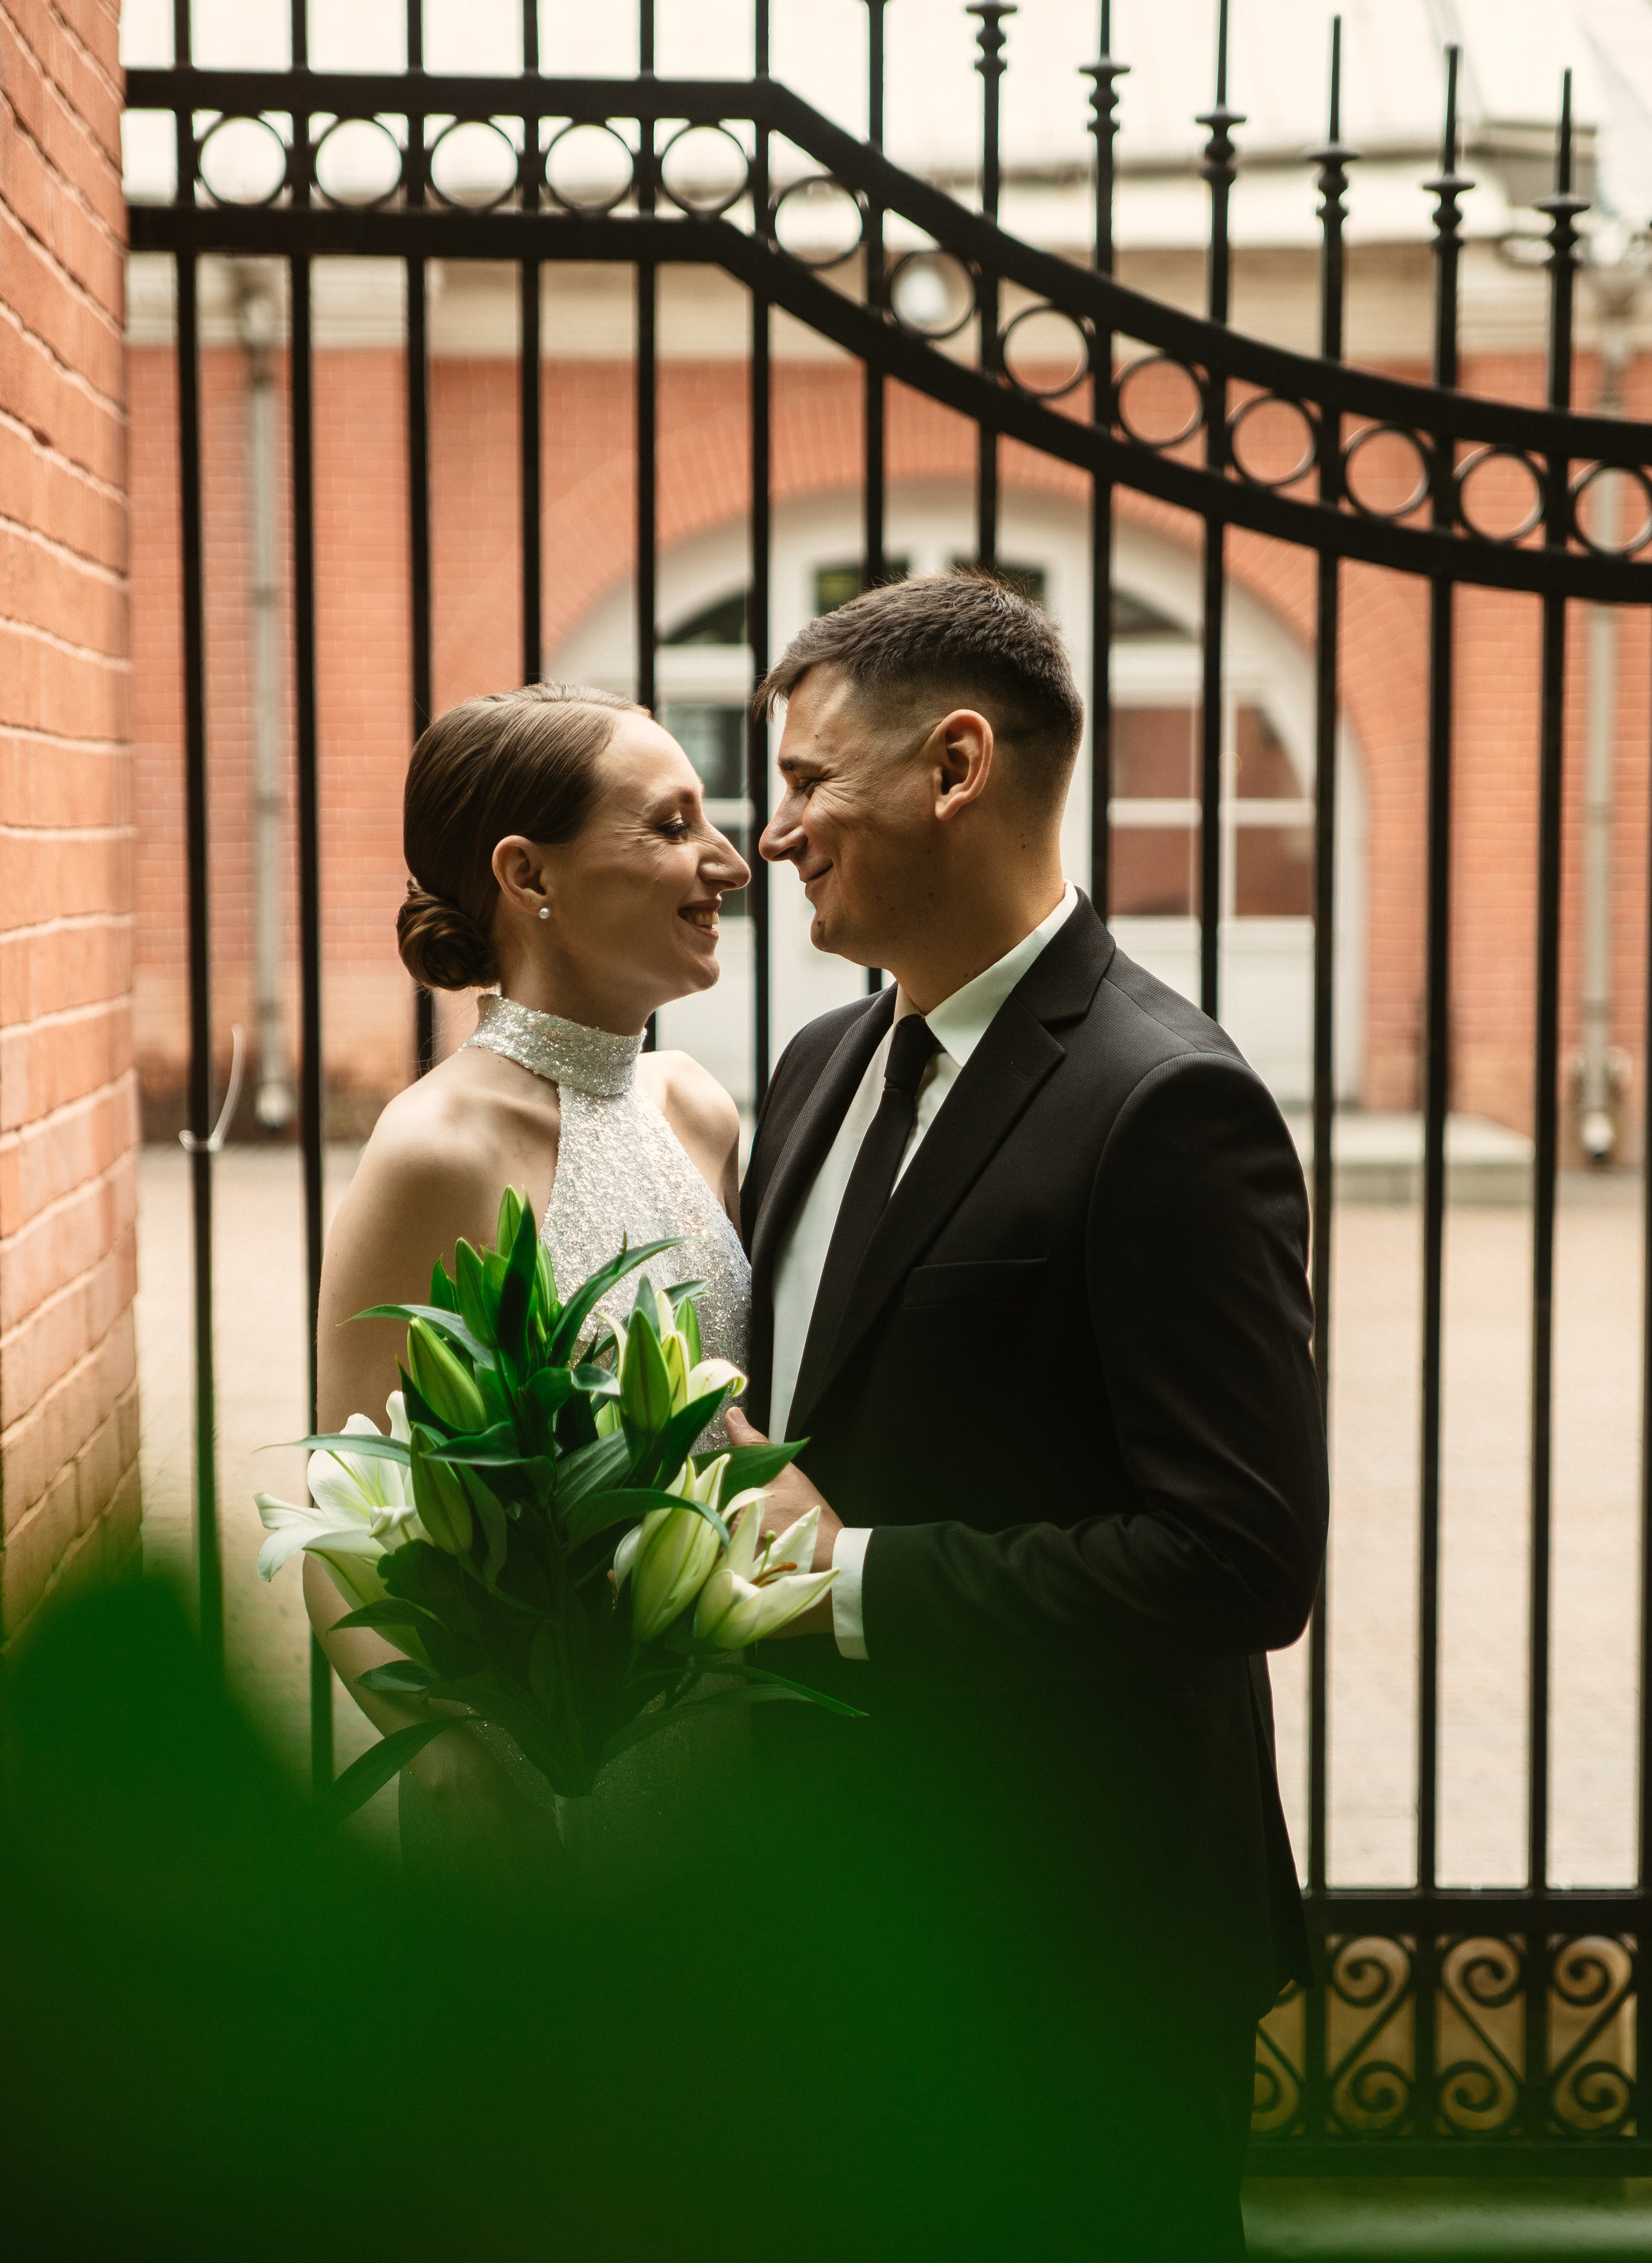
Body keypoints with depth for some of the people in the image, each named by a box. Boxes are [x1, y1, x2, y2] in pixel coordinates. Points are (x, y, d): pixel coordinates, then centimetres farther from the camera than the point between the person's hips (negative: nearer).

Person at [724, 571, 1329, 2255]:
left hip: (1064, 1935, -8)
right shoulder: (823, 1068, 9)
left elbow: (1246, 1557, -24)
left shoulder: (1166, 1106, -19)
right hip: (837, 1886, 8)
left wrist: (853, 1576, -20)